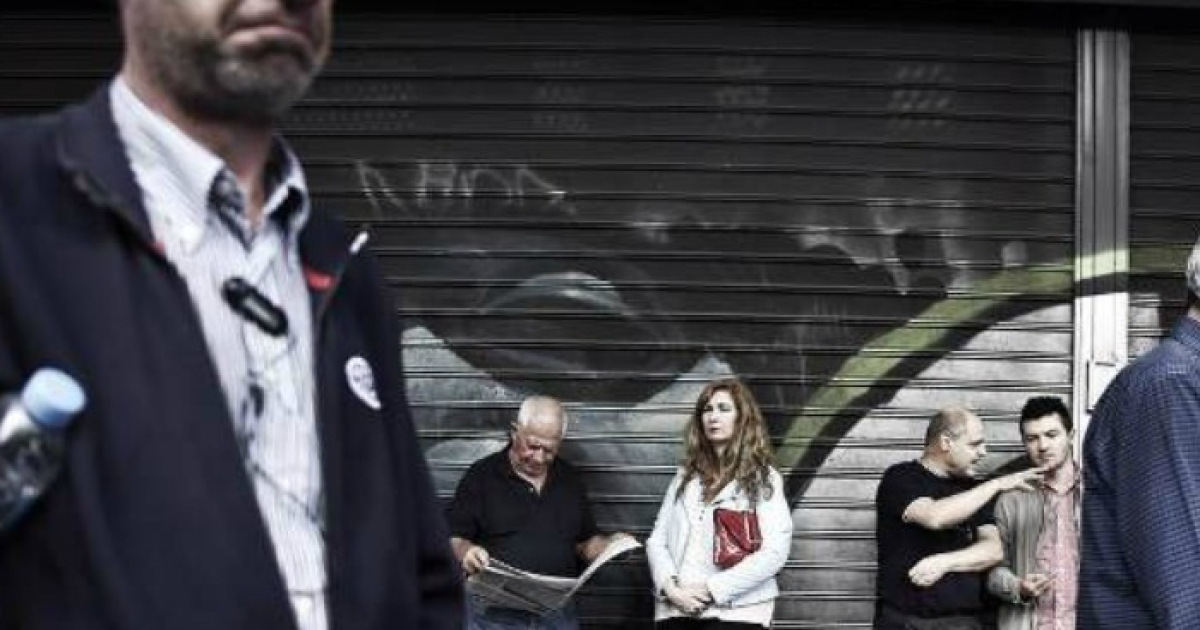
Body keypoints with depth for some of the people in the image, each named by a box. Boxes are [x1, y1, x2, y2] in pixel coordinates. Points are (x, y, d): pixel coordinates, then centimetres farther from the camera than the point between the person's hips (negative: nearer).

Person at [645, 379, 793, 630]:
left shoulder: (763, 479, 4)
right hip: (676, 609, 4)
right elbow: (657, 539, 12)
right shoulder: (685, 476, 18)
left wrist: (711, 590, -15)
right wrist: (670, 587, -8)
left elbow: (774, 552, -9)